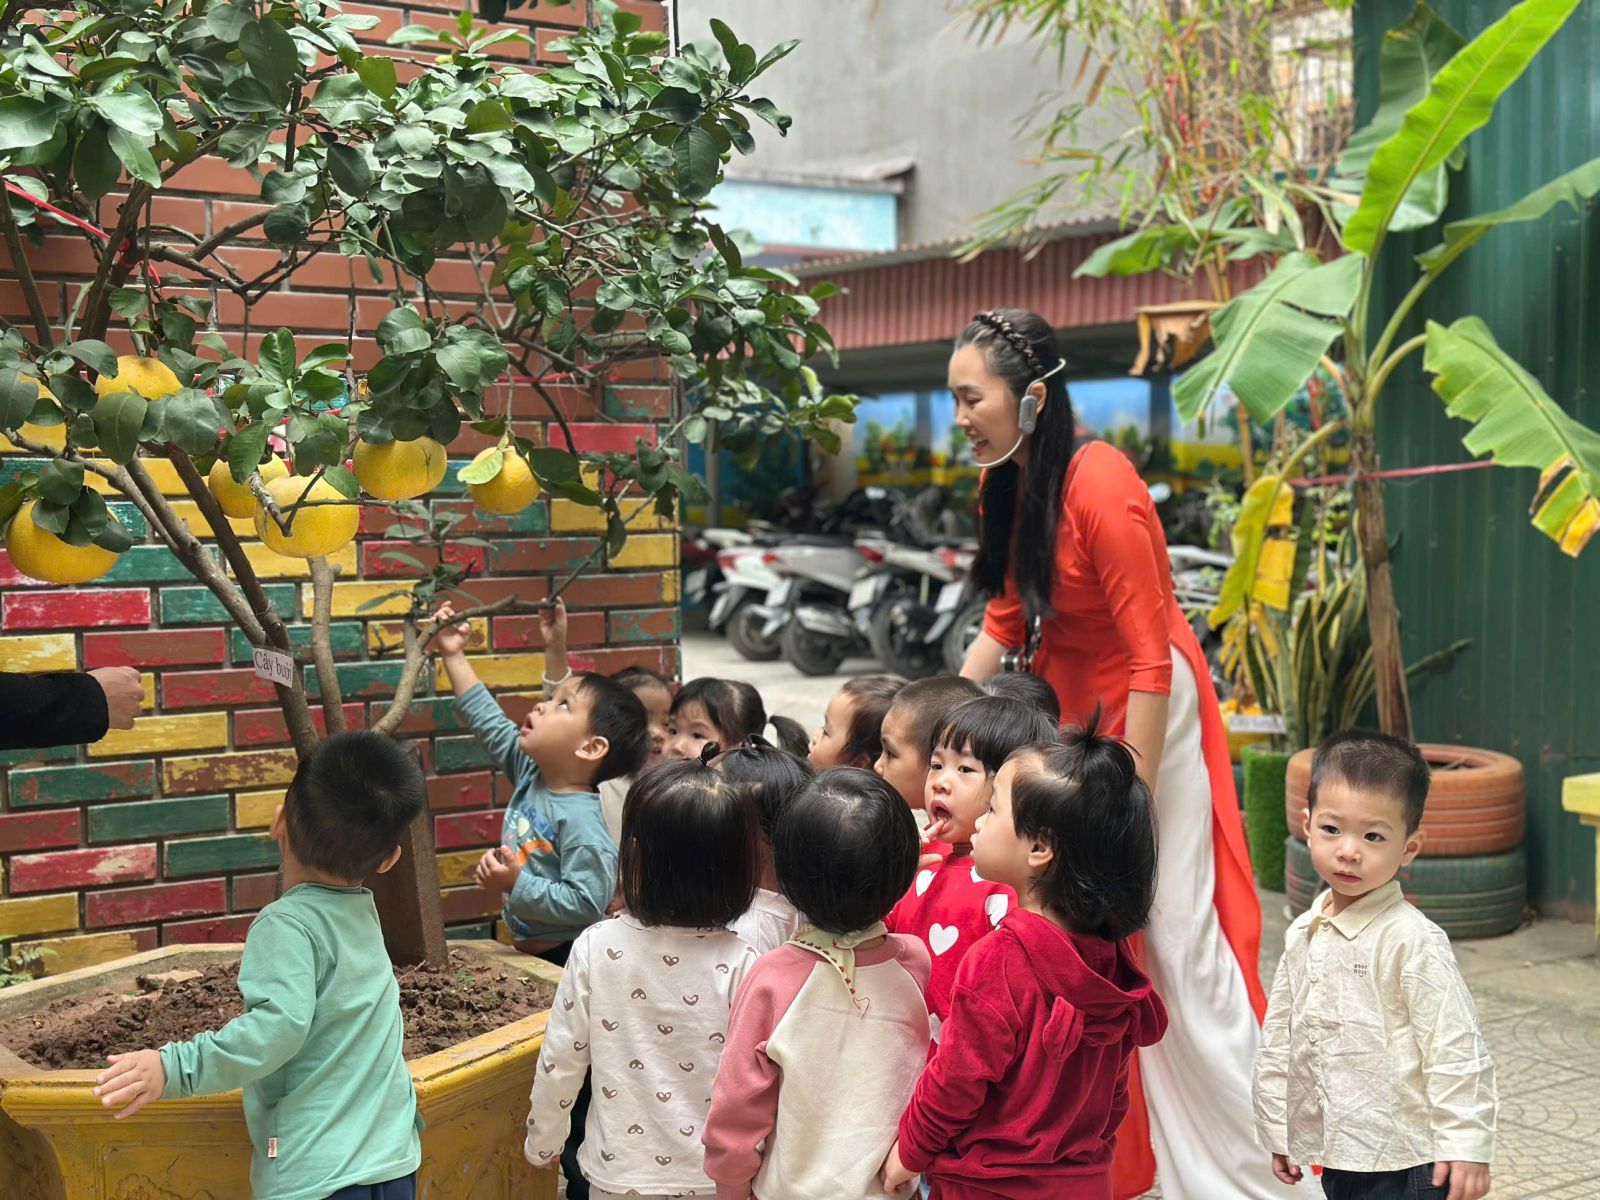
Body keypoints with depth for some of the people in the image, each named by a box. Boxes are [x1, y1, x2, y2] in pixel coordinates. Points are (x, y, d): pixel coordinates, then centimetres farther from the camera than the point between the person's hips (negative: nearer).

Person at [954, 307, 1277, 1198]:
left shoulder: (1099, 487, -24)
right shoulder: (1008, 485, 2)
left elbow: (1150, 658, -23)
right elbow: (1007, 618, 11)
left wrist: (1134, 799, -20)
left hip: (1151, 718, -8)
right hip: (1071, 714, 8)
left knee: (1177, 933, -5)